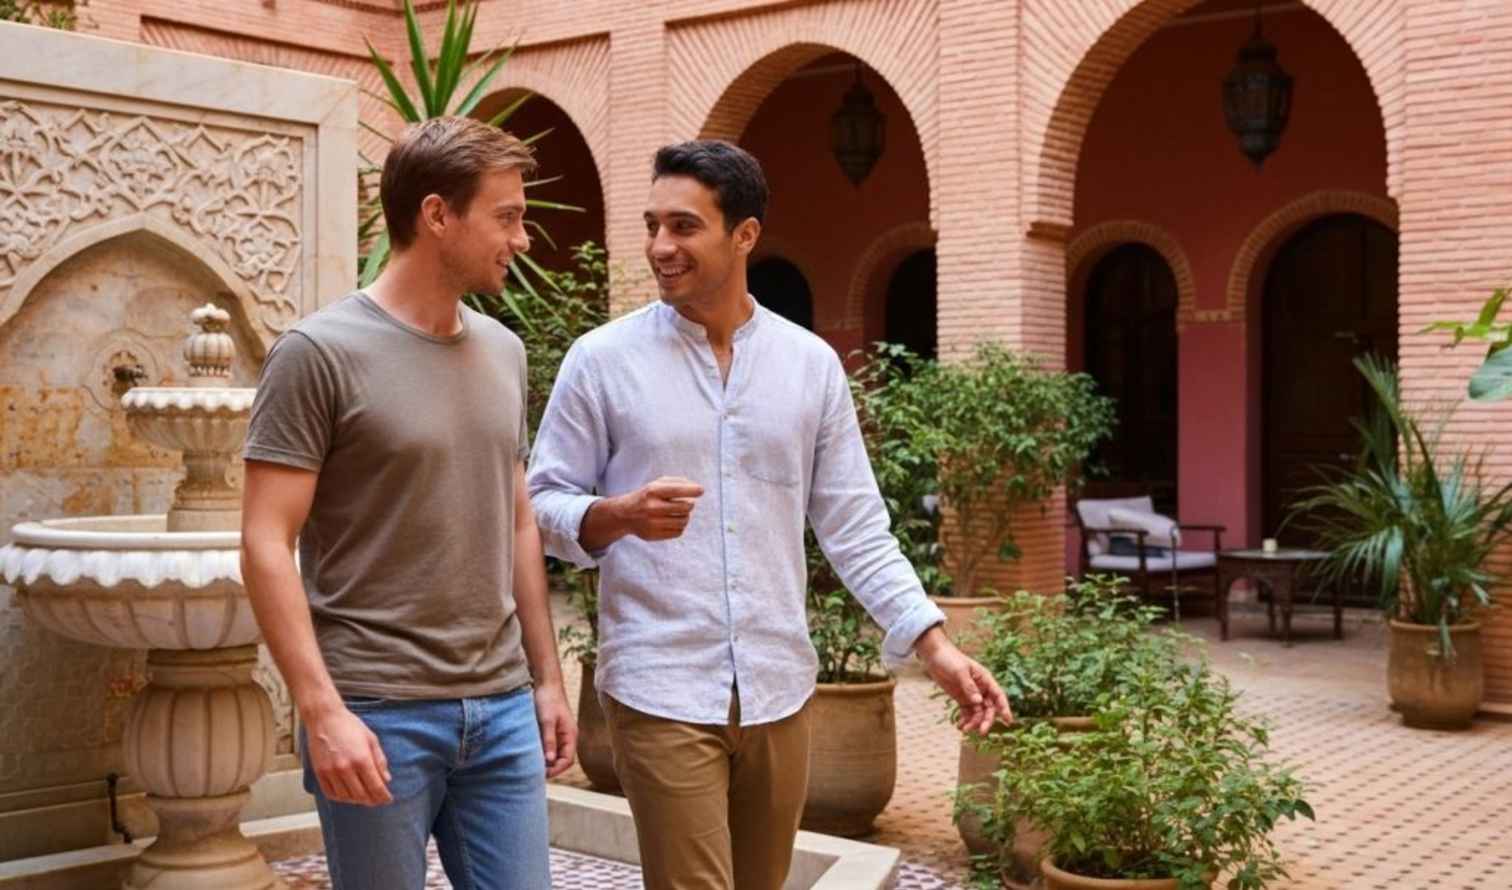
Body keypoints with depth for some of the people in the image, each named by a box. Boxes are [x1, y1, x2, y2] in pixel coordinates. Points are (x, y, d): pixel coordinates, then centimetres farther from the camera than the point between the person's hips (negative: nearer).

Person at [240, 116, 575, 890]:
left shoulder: (503, 353, 10)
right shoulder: (320, 354, -9)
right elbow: (266, 547, -12)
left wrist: (546, 677, 14)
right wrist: (322, 711, -18)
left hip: (502, 708, 6)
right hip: (377, 711, -5)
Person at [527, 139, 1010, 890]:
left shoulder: (811, 364, 4)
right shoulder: (602, 359, -3)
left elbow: (855, 527, 5)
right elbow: (543, 505, 0)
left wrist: (933, 644, -3)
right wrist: (619, 515, -21)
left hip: (779, 688, 4)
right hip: (660, 691, -3)